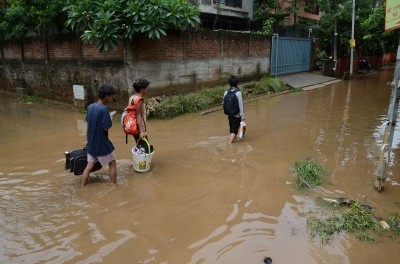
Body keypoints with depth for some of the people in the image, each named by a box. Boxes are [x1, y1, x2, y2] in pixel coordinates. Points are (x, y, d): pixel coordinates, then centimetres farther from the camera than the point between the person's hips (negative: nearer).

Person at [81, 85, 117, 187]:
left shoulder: (90, 107, 3)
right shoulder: (104, 108, -22)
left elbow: (88, 123, 12)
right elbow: (107, 127, -21)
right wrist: (111, 116, -6)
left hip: (91, 142, 7)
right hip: (102, 143, -7)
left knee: (90, 165, 15)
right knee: (112, 163, 10)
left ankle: (82, 188, 19)